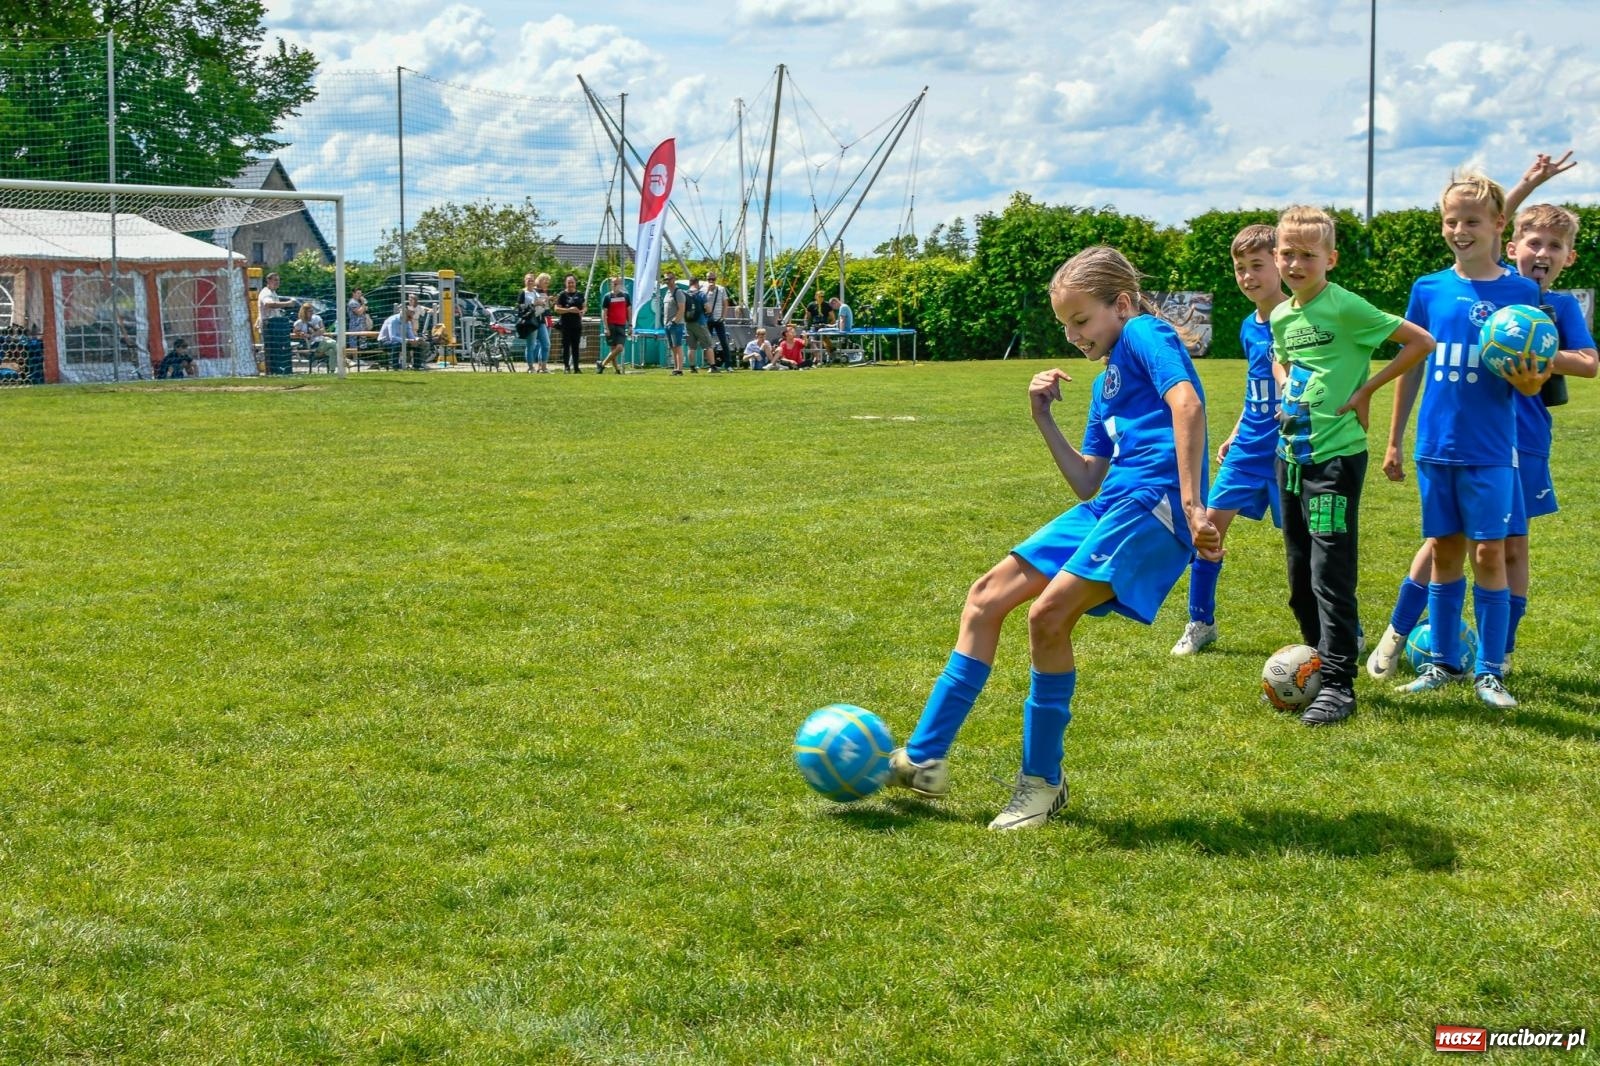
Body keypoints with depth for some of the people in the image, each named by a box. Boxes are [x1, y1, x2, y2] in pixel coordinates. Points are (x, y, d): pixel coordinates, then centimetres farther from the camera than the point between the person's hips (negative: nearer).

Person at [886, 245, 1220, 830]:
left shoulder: (1146, 335, 0)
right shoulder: (1104, 385, 26)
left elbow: (1187, 403, -19)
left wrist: (1191, 504, -27)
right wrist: (1044, 420, 16)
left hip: (1153, 502, -10)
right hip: (1107, 507, 10)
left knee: (1049, 614, -23)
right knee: (986, 597, 7)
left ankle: (1042, 782, -6)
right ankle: (924, 759, 10)